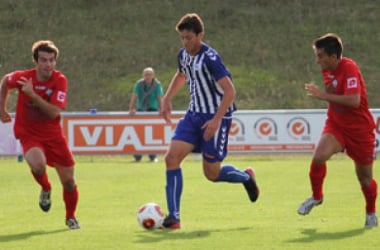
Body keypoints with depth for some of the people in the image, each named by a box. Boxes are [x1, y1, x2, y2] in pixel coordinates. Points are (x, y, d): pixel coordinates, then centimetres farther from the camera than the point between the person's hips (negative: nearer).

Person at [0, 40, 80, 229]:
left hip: (53, 134, 1)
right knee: (38, 165, -33)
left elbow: (54, 112, -25)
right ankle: (46, 189, 4)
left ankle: (70, 217, 31)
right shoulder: (23, 77, -14)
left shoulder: (60, 81, -15)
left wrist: (32, 94, -33)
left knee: (69, 182, 3)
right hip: (29, 134, -1)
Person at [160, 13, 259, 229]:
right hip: (194, 114, 7)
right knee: (172, 157, -10)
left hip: (216, 117, -7)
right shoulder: (184, 55, 3)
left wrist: (216, 120, -32)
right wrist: (167, 99, 16)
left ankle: (246, 177, 34)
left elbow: (230, 91, -26)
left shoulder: (209, 58, -21)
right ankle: (173, 218, -8)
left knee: (212, 173, 0)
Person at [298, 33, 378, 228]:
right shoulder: (327, 70, 0)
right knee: (319, 156, -23)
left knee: (364, 177, 6)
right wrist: (325, 93, 0)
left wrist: (324, 95, -34)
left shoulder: (349, 69, -24)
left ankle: (371, 212, 34)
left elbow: (354, 101, -36)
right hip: (335, 124, 5)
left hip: (360, 129, -5)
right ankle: (316, 196, 2)